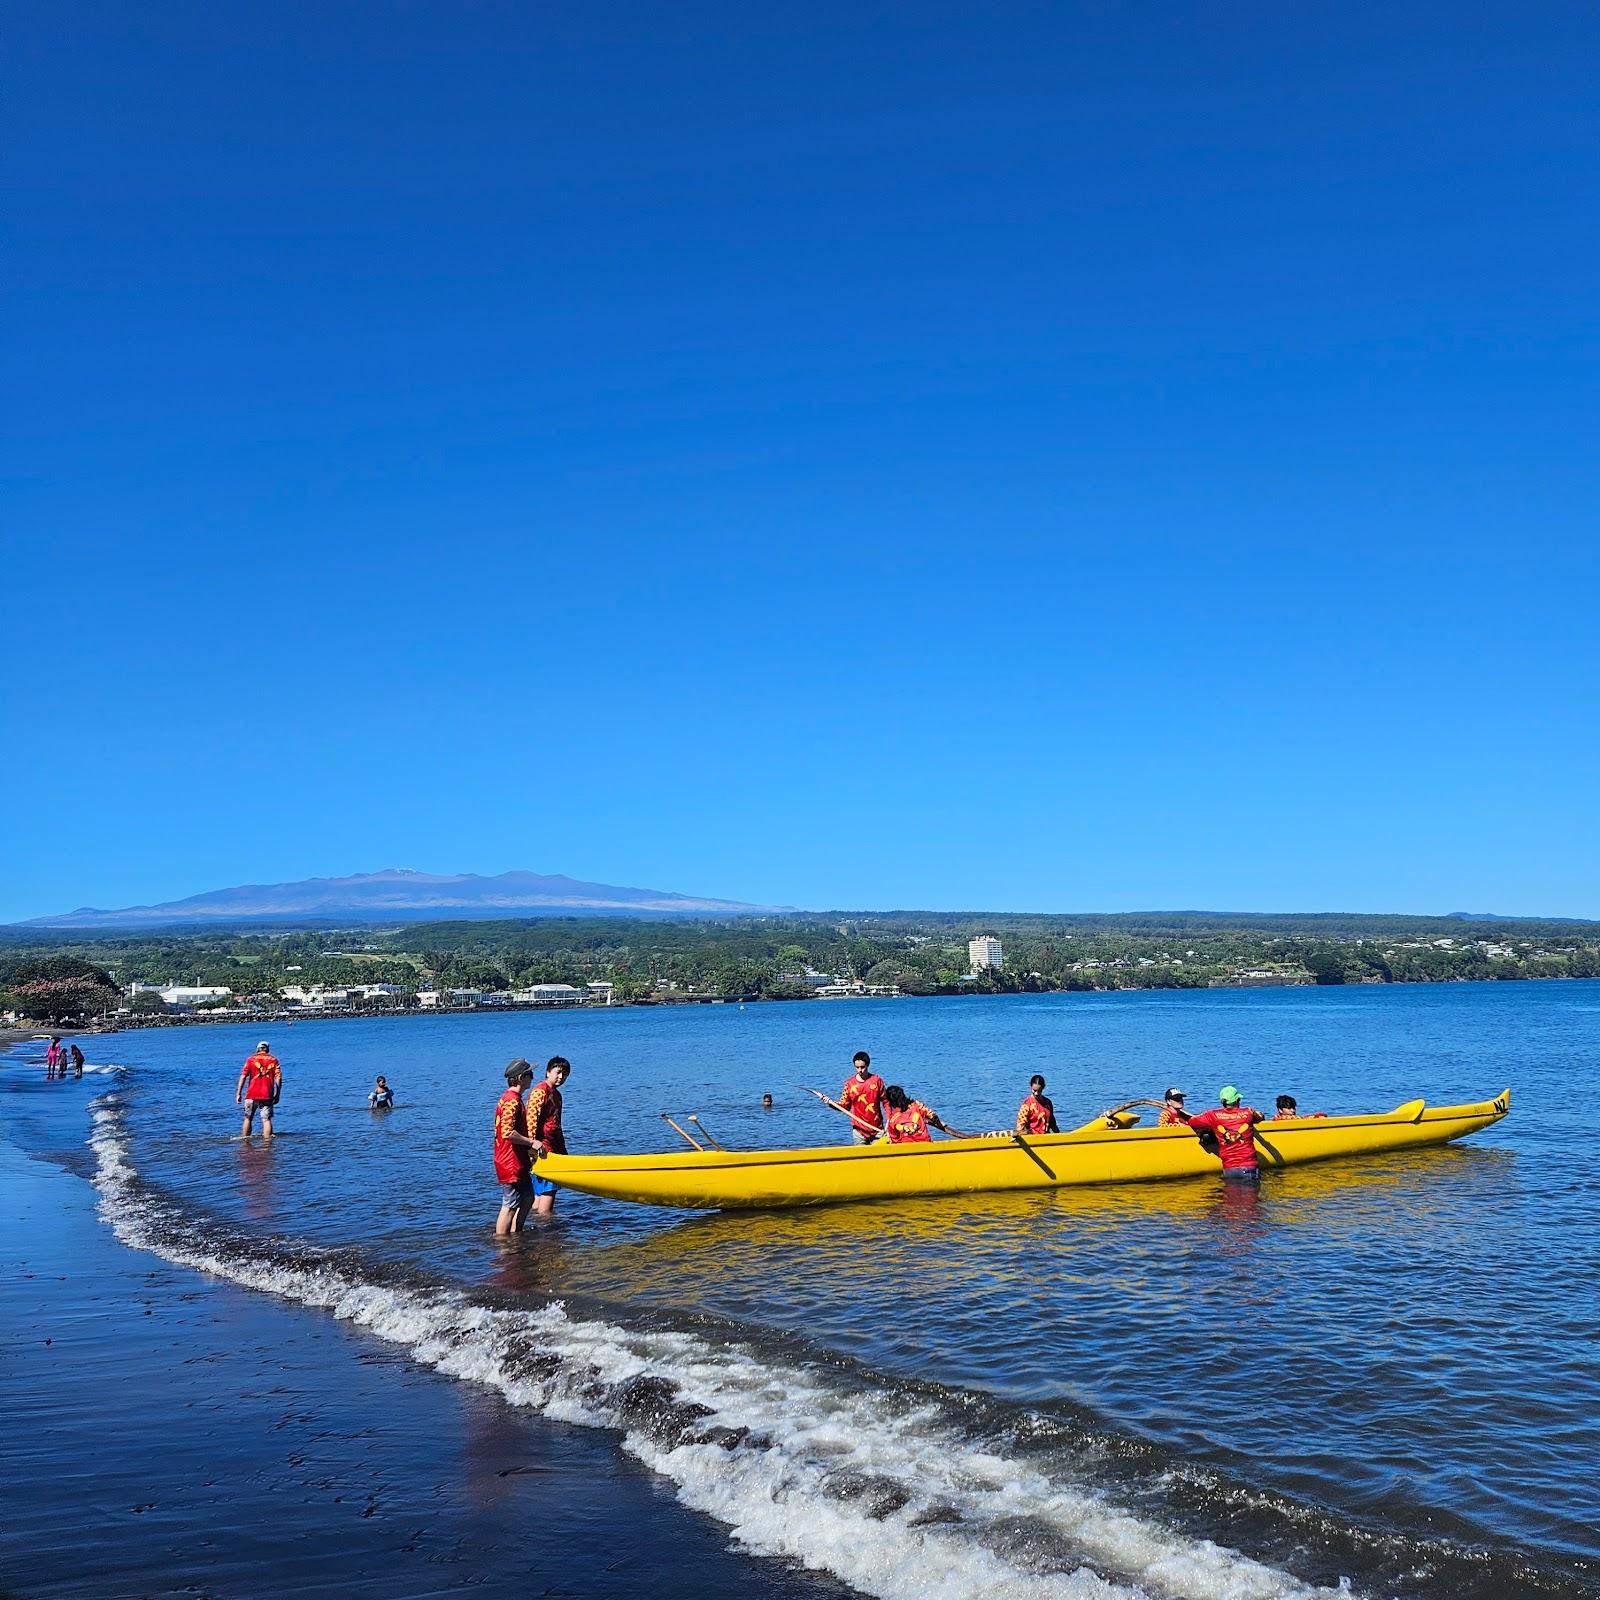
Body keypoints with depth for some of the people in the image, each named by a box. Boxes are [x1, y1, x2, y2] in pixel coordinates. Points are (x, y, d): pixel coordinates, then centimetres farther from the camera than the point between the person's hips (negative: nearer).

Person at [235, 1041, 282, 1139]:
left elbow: (243, 1077, -2)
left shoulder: (251, 1059, 5)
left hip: (252, 1095, 0)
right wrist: (277, 1095, 5)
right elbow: (278, 1078, 1)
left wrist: (238, 1094, -1)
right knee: (266, 1120, 1)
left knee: (248, 1119, 13)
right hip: (267, 1095, 0)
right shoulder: (273, 1060, 8)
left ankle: (244, 1139, 14)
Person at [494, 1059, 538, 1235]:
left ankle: (515, 1234, 26)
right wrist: (532, 1143, -19)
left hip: (518, 1162, 11)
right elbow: (508, 1133, -29)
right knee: (510, 1206, -5)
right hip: (511, 1163, -11)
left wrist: (528, 1150, 21)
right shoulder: (512, 1101, -19)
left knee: (527, 1198, 19)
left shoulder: (510, 1098, 15)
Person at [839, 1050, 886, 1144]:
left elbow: (885, 1101, 3)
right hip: (859, 1128, 0)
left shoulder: (877, 1080, -2)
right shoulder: (849, 1083, -1)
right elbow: (844, 1106, 1)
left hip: (877, 1128, 0)